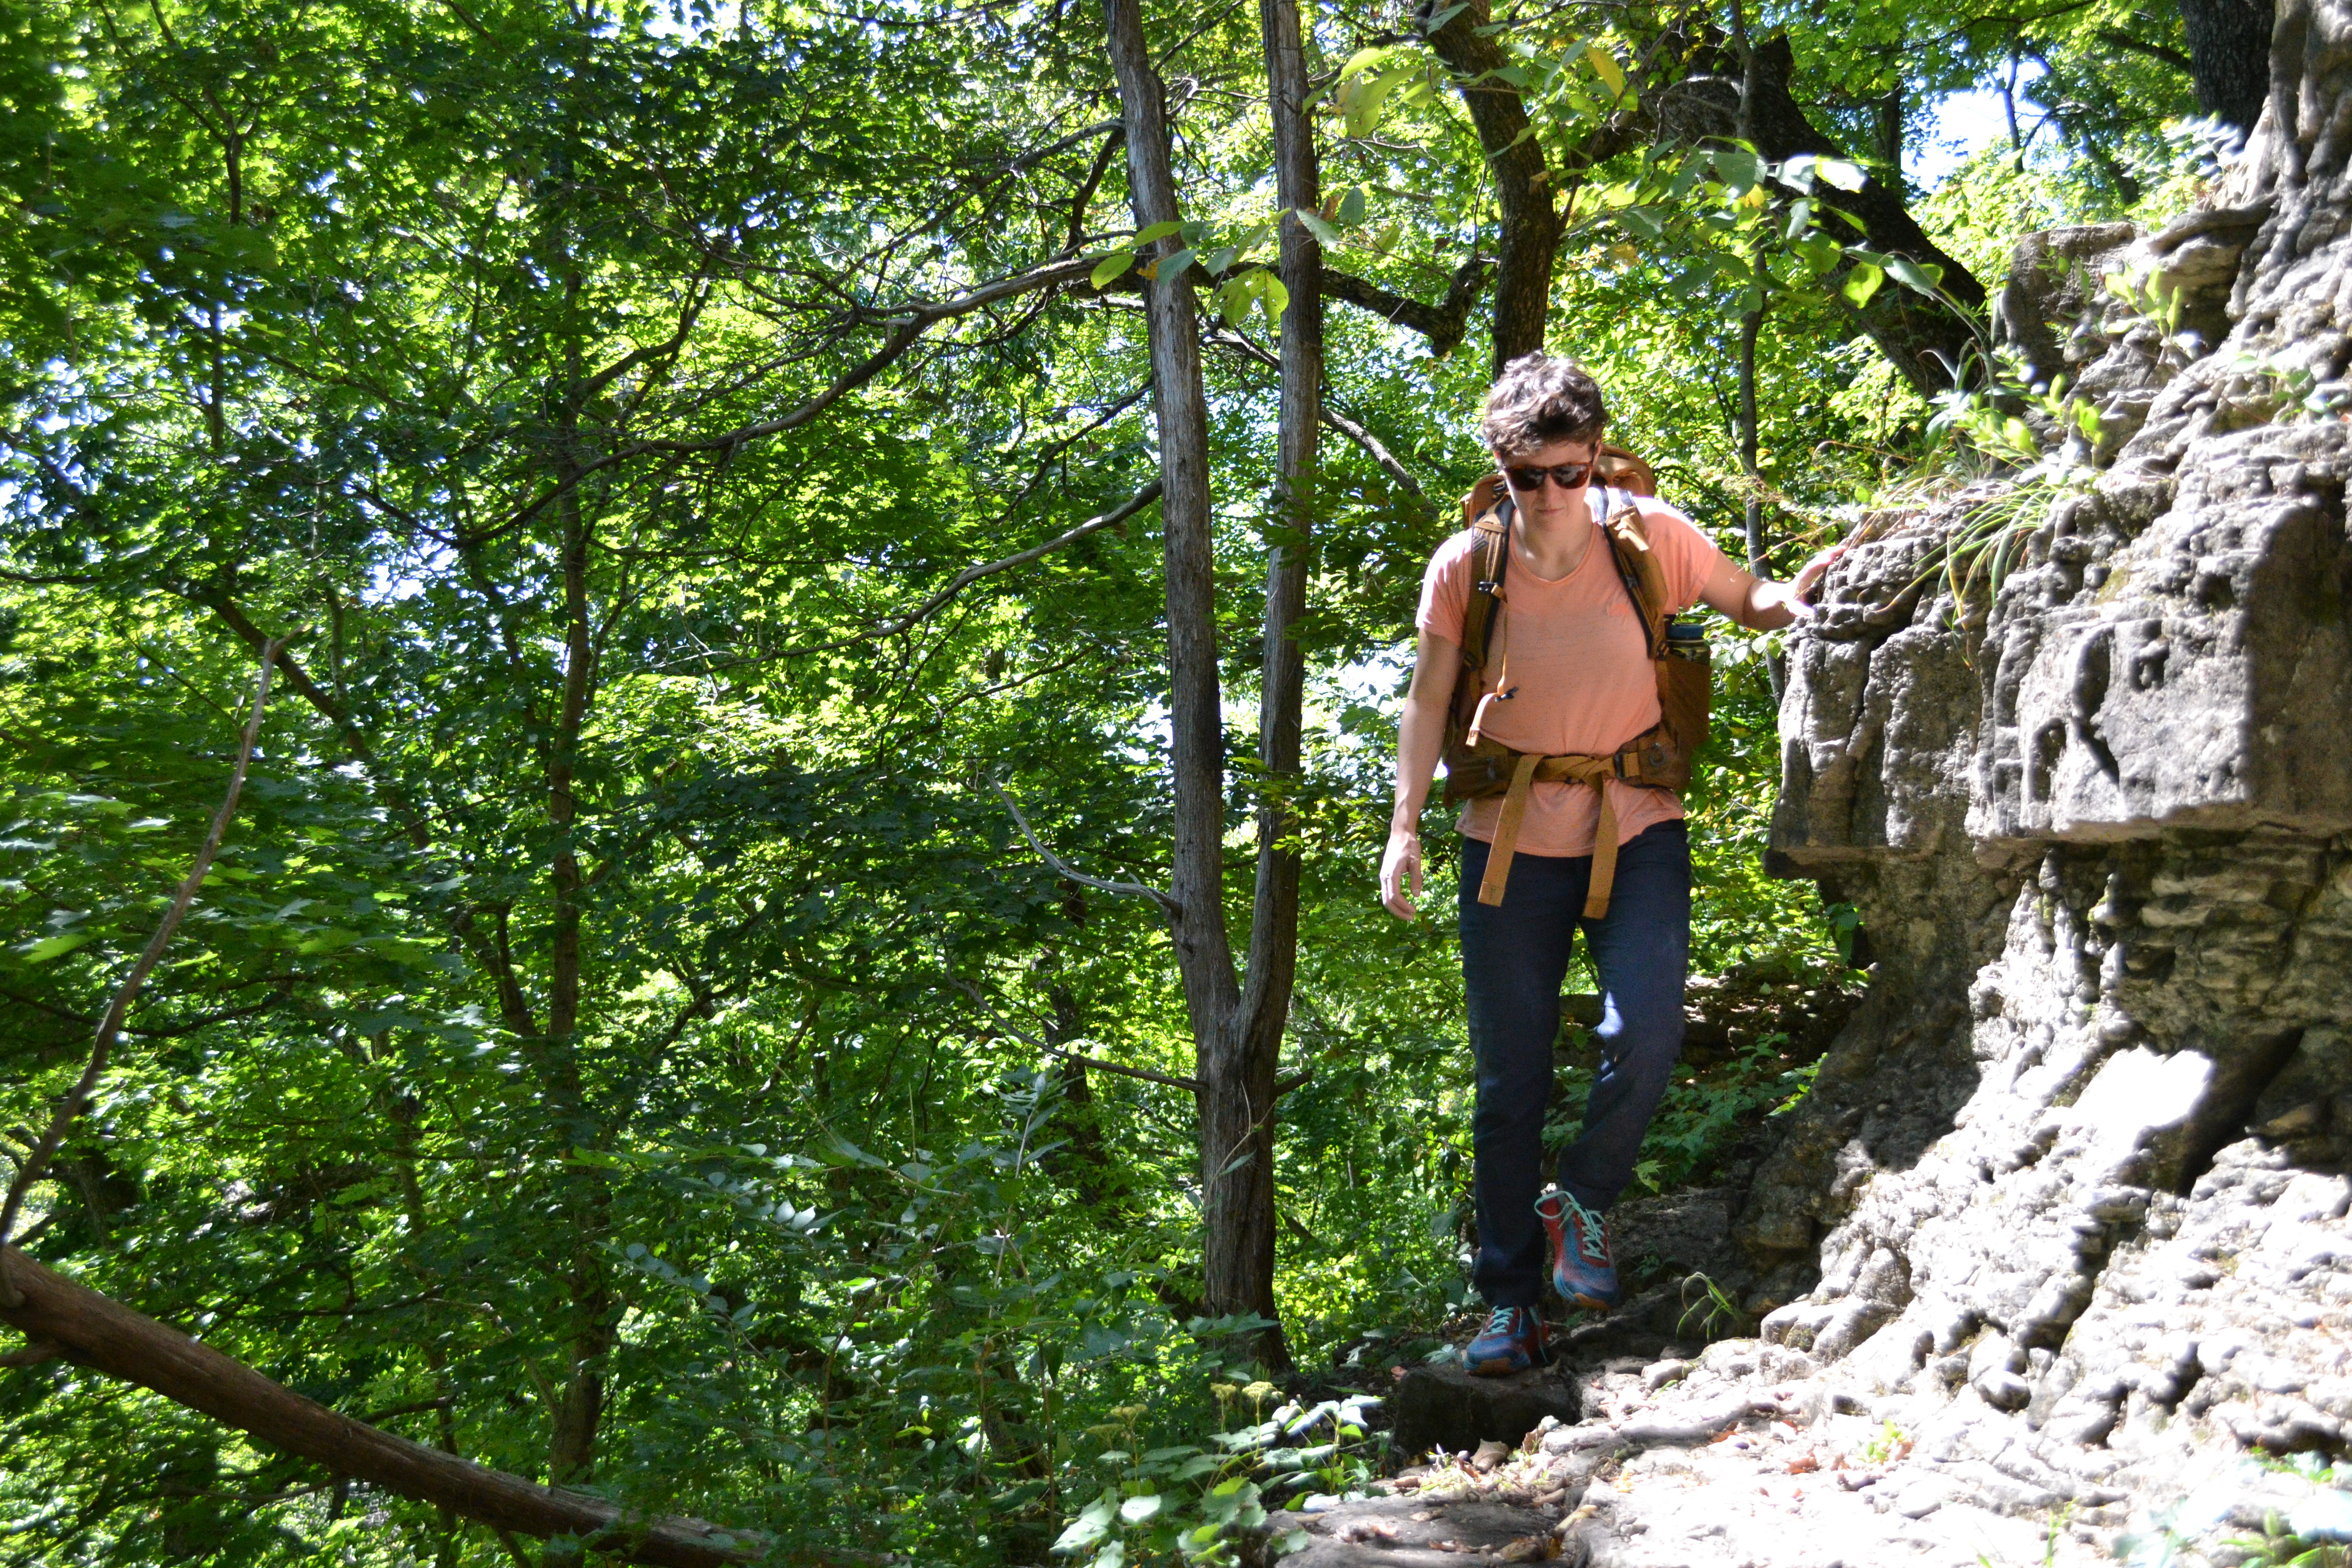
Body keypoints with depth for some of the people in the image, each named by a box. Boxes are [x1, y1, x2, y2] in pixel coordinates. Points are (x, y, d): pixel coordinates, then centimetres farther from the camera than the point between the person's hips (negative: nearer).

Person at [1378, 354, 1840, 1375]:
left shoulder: (1648, 535, -6)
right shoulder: (1465, 566, -6)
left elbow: (1746, 601, 8)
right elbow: (1429, 700, 2)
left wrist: (1796, 595, -15)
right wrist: (1405, 825, -7)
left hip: (1635, 830, 0)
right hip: (1510, 840, 1)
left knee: (1645, 1034, -21)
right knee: (1509, 1085, 5)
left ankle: (1583, 1202, 9)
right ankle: (1508, 1301, 19)